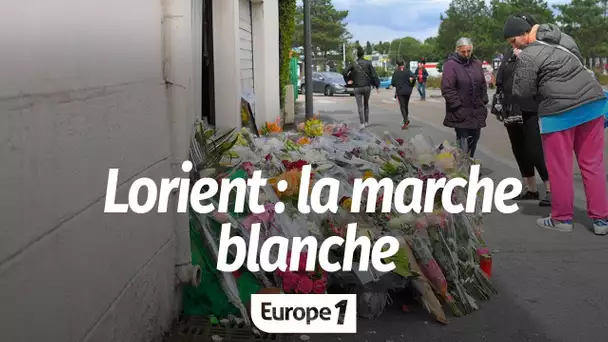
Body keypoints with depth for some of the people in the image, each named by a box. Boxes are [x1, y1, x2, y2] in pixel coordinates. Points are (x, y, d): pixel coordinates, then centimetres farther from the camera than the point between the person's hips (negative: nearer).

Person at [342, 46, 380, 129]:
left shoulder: (353, 64, -4)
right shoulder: (368, 63, -4)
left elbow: (344, 73, -9)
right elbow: (374, 74, -7)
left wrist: (349, 80, 7)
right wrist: (377, 86, -2)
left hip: (357, 88, -1)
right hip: (367, 86, 1)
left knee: (360, 106, 2)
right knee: (366, 104, 20)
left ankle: (362, 123, -7)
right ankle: (366, 121, 23)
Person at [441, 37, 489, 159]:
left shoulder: (476, 63, 11)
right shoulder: (451, 65, -10)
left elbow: (483, 84, 20)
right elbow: (447, 89, -15)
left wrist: (484, 101, 11)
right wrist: (457, 105, -17)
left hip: (477, 112, 7)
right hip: (461, 113, -7)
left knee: (475, 139, 15)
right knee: (463, 144, -7)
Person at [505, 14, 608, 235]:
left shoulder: (527, 57, -11)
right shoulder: (563, 37, 13)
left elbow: (522, 93, -6)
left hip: (559, 113, -7)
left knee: (560, 168, 6)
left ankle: (562, 219, 16)